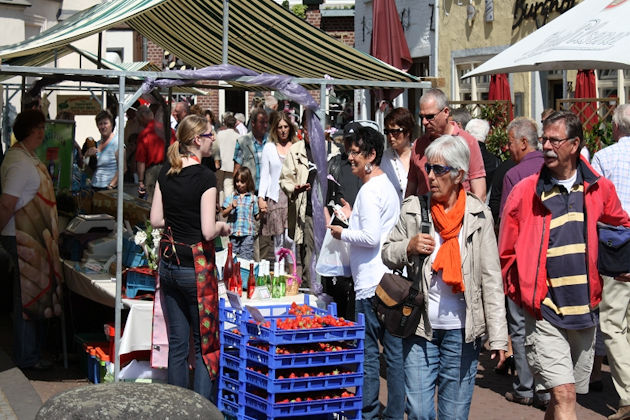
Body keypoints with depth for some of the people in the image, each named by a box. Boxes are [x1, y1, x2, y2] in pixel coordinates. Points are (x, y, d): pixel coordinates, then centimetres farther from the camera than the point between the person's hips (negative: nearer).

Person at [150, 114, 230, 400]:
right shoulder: (205, 177, -15)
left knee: (177, 341, 13)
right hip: (195, 265, -6)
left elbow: (156, 220, 8)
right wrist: (222, 227, 1)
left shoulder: (166, 173, 5)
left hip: (168, 262, 7)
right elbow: (208, 231, -19)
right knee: (205, 343, 4)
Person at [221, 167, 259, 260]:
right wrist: (231, 207, -13)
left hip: (248, 233, -2)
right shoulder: (230, 196, 7)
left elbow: (256, 216, 7)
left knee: (246, 258, -7)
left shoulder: (253, 198, 5)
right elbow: (223, 214, 4)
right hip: (234, 232, 2)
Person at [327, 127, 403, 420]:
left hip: (371, 283, -10)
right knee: (394, 351, 9)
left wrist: (343, 233, -6)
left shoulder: (369, 190, -14)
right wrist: (354, 217, 19)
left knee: (367, 352, -1)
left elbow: (371, 237, -20)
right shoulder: (387, 186, 17)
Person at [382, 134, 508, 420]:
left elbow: (491, 279, -3)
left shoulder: (478, 215, -2)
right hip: (420, 326, 1)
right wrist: (409, 247, -11)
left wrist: (498, 337, -7)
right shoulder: (413, 209, 3)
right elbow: (387, 254, 12)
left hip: (462, 330, -1)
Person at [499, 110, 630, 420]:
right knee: (563, 394, -14)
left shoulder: (598, 188, 3)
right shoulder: (525, 191, -6)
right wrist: (521, 291, 4)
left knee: (568, 394, 15)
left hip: (585, 311, 4)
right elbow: (506, 252, 4)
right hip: (543, 314, -4)